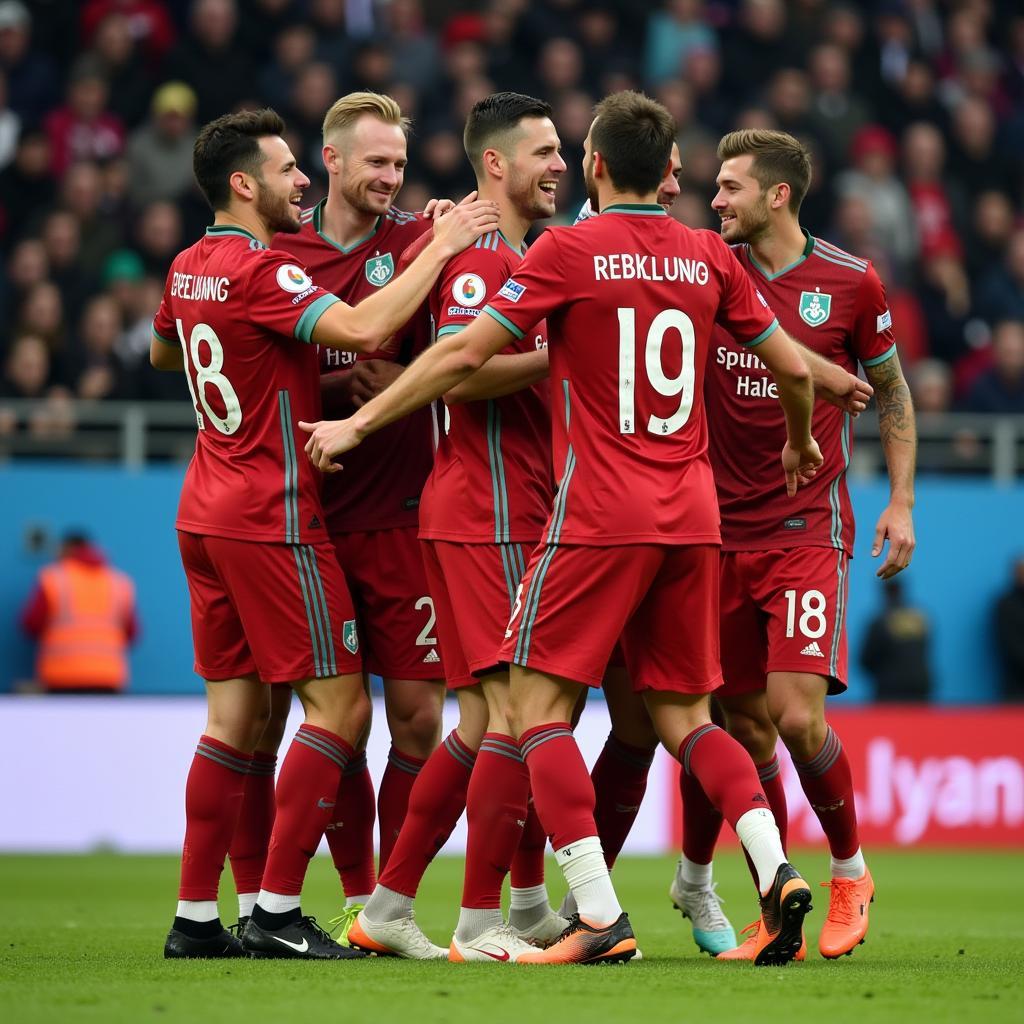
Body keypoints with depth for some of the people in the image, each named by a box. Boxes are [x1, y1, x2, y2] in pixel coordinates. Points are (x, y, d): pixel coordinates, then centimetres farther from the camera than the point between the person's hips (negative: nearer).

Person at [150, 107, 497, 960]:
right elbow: (364, 327, -30)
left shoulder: (189, 268, 11)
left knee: (236, 713, 10)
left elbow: (162, 352, 31)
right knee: (340, 705, -4)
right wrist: (440, 248, -20)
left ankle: (196, 917, 8)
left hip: (208, 514, 9)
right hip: (273, 518, -9)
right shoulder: (259, 271, -17)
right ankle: (277, 913, -7)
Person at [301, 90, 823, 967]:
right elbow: (792, 367, 13)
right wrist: (801, 446, 34)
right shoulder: (708, 256, 8)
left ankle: (601, 918, -11)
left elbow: (464, 353, -7)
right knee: (685, 717, 14)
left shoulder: (569, 251, -5)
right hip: (692, 516, 5)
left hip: (601, 516, -5)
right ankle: (779, 872, -6)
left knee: (540, 707, 0)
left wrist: (357, 424, 2)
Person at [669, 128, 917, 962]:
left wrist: (901, 501, 3)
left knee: (797, 717, -14)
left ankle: (850, 872, 10)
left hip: (808, 530, -3)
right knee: (746, 728, 2)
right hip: (724, 530, 3)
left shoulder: (851, 283, -2)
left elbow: (891, 390, 9)